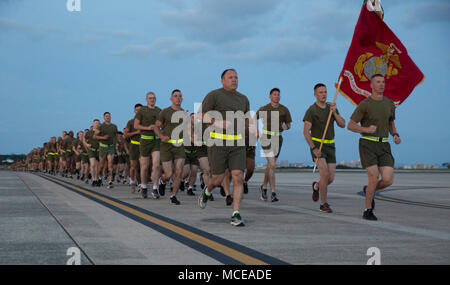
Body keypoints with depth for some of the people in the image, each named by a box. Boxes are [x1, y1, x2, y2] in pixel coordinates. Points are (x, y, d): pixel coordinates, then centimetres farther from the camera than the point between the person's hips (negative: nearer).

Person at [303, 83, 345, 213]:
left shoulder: (332, 107, 8)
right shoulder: (311, 110, -10)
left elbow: (342, 125, -1)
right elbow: (306, 131, -14)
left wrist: (334, 112, -17)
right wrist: (314, 149, -23)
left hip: (330, 146, 5)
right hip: (316, 145, -5)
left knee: (330, 178, 0)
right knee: (325, 174, -22)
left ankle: (316, 186, 35)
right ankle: (324, 204, -8)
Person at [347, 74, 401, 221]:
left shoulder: (390, 104, 9)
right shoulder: (364, 104, -6)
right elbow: (350, 126, -5)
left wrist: (395, 135, 3)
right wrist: (366, 129, -23)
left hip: (383, 146, 4)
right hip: (367, 144, -4)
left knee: (388, 180, -9)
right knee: (374, 178, -14)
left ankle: (369, 190, 24)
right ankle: (368, 211, 6)